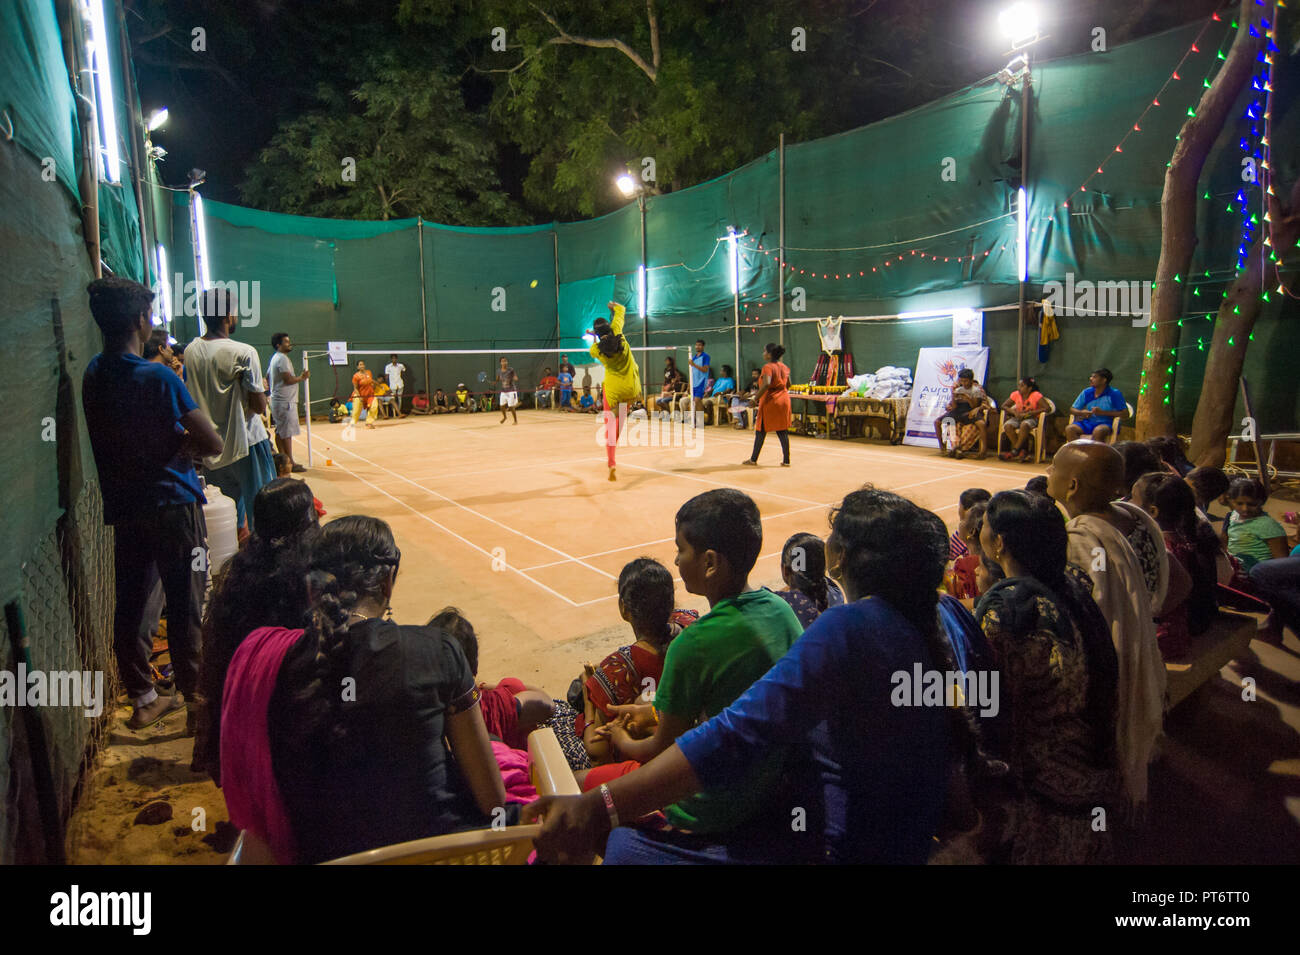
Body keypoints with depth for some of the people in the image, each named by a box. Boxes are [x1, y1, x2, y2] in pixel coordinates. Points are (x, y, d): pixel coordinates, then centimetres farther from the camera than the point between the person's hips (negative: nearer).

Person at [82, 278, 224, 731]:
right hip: (171, 503, -6)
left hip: (121, 506, 7)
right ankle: (195, 696, 13)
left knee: (130, 603, 13)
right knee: (185, 607, 3)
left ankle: (143, 700, 25)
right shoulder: (159, 378, -17)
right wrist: (180, 445, -2)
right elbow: (212, 443, -19)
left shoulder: (91, 375, 2)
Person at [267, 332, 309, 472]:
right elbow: (288, 379, -22)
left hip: (277, 399, 10)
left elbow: (268, 377, 24)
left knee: (280, 432, 12)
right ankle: (290, 463, -5)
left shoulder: (275, 358, 16)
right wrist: (302, 377, -7)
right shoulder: (282, 358, -15)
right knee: (287, 433, -7)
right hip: (285, 401, -10)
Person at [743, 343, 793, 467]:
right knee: (783, 432, 8)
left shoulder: (768, 367, -14)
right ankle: (786, 460, 7)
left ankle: (753, 459, 16)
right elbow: (788, 384, 20)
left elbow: (766, 384, -29)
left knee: (760, 431, 6)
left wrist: (756, 398, -24)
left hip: (769, 401, -6)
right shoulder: (784, 367, 9)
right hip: (783, 400, 7)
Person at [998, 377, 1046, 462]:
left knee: (1024, 425, -39)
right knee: (1007, 425, -29)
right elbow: (1004, 406, 4)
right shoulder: (1015, 394, 0)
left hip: (1031, 419, -4)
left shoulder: (1036, 395, -12)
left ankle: (1014, 451, -29)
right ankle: (1023, 451, -24)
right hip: (1018, 418, 4)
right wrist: (1014, 412, -15)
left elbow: (1046, 408, -21)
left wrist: (1028, 413, -24)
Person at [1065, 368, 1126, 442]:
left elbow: (1125, 414, -11)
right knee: (1069, 428, -25)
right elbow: (1073, 408, 13)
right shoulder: (1087, 392, 6)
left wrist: (1103, 412, -18)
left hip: (1106, 424, -4)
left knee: (1098, 430, -40)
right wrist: (1081, 412, -12)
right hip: (1088, 422, 4)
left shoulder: (1114, 394, -5)